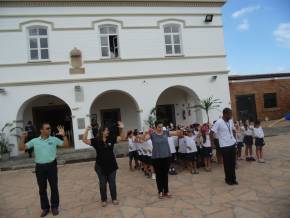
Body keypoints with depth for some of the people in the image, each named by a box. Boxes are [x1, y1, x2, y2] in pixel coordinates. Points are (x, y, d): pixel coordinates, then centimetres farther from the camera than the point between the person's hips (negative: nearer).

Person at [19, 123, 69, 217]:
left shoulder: (54, 139, -1)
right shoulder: (34, 141, 2)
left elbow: (66, 145, -4)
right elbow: (22, 148, 3)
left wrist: (63, 135, -17)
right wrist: (22, 138, -11)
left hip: (51, 165, -1)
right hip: (40, 167, 1)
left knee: (54, 187, 7)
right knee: (42, 189, 11)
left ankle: (54, 207, 24)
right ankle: (45, 208, 27)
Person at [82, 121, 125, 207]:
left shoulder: (111, 138, -3)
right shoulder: (96, 140, -9)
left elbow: (122, 137, 0)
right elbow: (85, 141, -17)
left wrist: (121, 129, -15)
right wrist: (86, 131, -28)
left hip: (111, 165, 2)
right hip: (100, 166, -2)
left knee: (112, 183, 12)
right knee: (102, 184, 11)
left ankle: (114, 199, 27)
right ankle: (104, 200, 27)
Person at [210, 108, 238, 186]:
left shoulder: (230, 121, 5)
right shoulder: (219, 122, -16)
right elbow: (211, 133, -16)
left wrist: (234, 138, 12)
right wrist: (213, 143, -13)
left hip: (232, 144, 6)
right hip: (225, 146, -6)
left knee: (233, 162, 13)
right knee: (227, 163, 5)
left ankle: (233, 178, 26)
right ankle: (228, 179, 21)